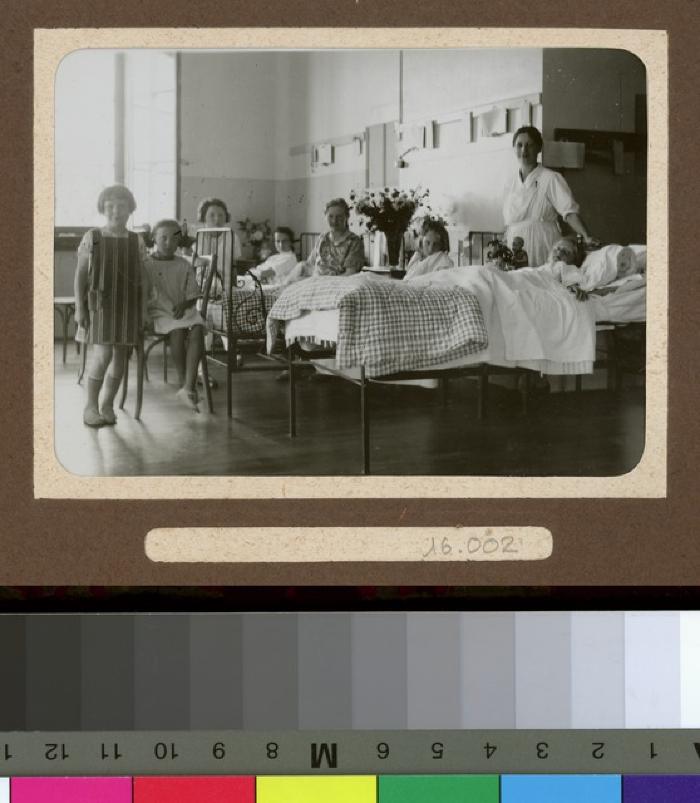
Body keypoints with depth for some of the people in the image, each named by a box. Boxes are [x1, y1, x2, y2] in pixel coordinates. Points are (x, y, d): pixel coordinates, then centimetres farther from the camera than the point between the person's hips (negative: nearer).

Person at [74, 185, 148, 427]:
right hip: (100, 304, -3)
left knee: (120, 354, 4)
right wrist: (79, 308, -7)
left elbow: (142, 279, 7)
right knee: (103, 353, -13)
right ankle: (91, 405, 0)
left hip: (127, 305, 3)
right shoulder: (92, 238, -2)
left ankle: (107, 404, 18)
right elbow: (80, 275, -1)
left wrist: (142, 312, 4)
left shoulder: (136, 242, 3)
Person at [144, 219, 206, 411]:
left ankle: (188, 387, -41)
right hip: (159, 313, -3)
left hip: (184, 310, 3)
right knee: (178, 331, -35)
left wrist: (183, 305, -10)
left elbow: (193, 296, 10)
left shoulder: (184, 265, 13)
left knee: (197, 329, -31)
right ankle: (183, 380, -20)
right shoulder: (147, 265, 5)